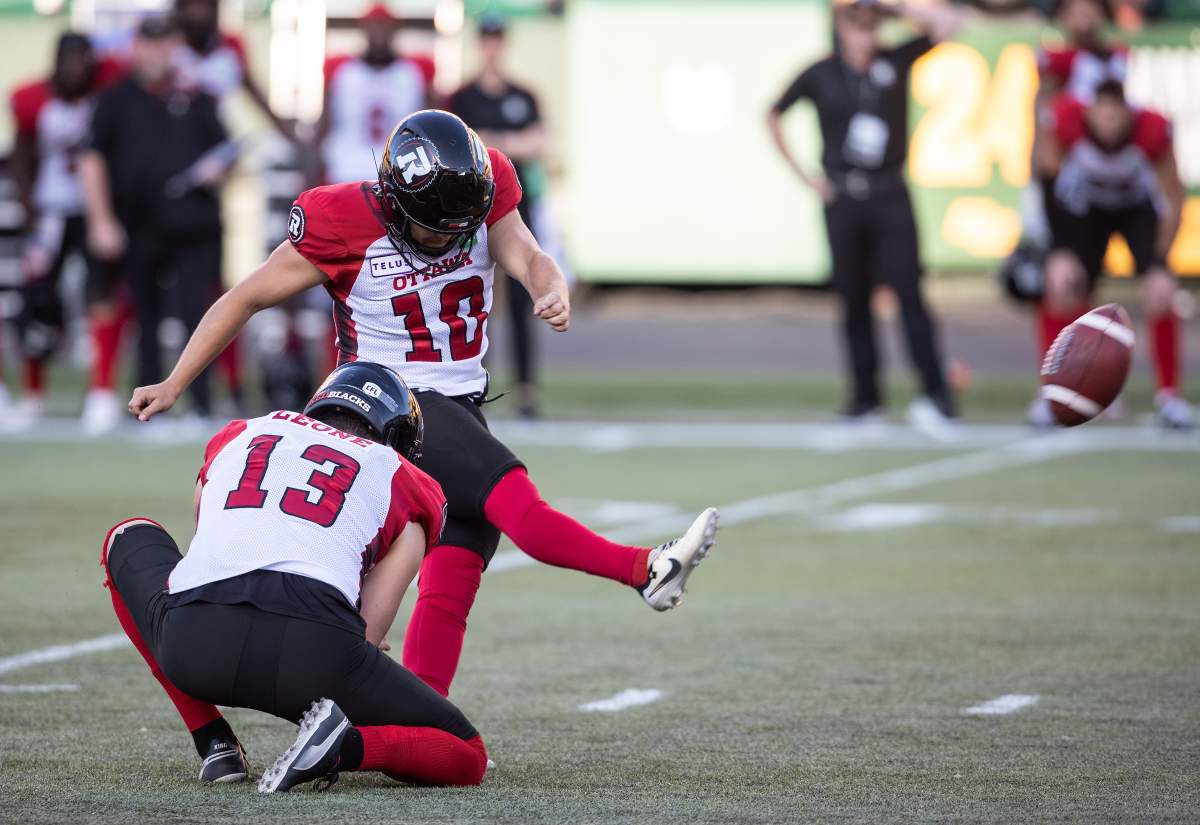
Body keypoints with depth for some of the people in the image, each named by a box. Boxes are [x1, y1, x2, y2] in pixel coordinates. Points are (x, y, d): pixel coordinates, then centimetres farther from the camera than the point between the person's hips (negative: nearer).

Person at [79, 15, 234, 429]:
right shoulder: (116, 100, 7)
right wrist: (101, 221, -5)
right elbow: (92, 160, 3)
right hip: (139, 231, 0)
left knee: (198, 314, -7)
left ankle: (201, 404, -5)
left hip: (194, 225, 0)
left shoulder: (196, 99, 12)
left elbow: (222, 151, 20)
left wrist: (217, 169, -4)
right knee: (146, 319, 5)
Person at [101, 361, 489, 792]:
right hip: (310, 643, -2)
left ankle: (213, 741, 22)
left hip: (193, 642, 2)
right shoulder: (405, 486, 24)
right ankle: (343, 746, -14)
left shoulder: (238, 435, 33)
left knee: (129, 541, 37)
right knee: (467, 757, 18)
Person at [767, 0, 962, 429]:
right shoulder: (821, 75, 3)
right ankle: (865, 398, 11)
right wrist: (803, 176, 9)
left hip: (890, 197, -1)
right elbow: (773, 116, 15)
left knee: (908, 292, -13)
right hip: (842, 198, 1)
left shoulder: (896, 62, 3)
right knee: (854, 301, 4)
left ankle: (936, 394, -18)